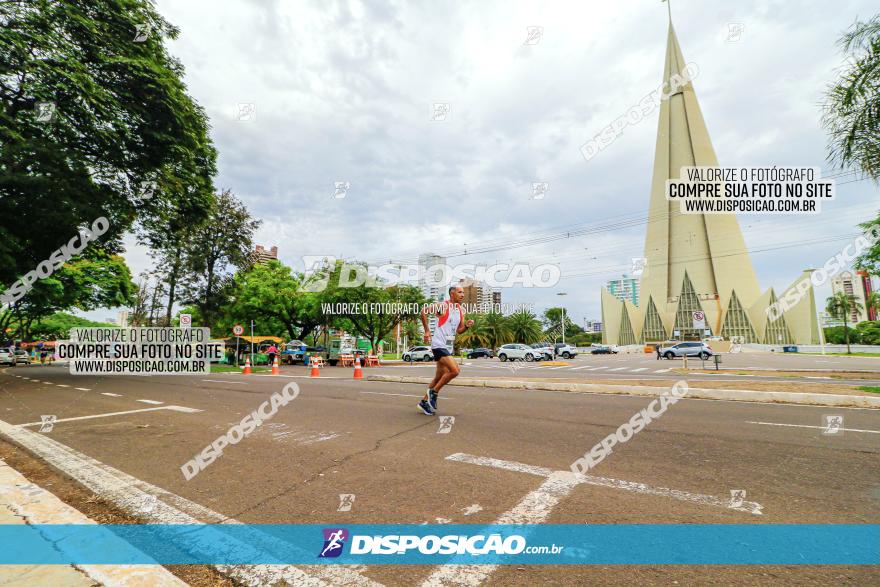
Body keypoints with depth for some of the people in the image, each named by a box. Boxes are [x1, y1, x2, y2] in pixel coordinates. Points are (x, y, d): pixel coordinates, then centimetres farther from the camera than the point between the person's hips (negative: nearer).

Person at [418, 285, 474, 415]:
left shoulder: (461, 311, 11)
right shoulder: (443, 306, -12)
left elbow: (459, 331, 17)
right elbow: (424, 311, -18)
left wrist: (466, 326, -4)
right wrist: (427, 330, -18)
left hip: (447, 346, 9)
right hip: (439, 345, -8)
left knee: (439, 377, 12)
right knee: (455, 370, -19)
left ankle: (424, 402, 25)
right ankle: (433, 392, -1)